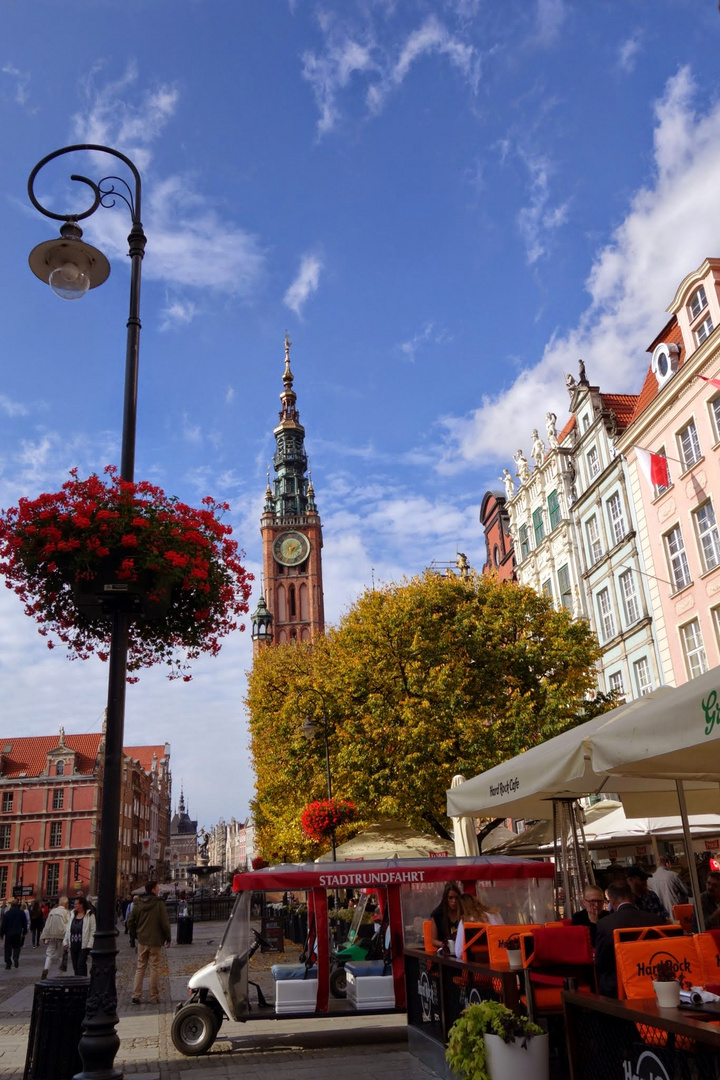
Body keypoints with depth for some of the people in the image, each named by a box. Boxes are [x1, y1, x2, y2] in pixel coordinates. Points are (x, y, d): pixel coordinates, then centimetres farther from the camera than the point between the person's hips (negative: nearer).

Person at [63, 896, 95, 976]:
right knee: (75, 965, 10)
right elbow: (68, 929, 16)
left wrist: (89, 946, -13)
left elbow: (93, 931, -8)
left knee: (81, 965, -10)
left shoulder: (89, 915, -6)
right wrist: (65, 942, 8)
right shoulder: (73, 914, 12)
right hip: (73, 945, 6)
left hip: (83, 945, -6)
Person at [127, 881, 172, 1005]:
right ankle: (154, 997, 10)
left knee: (140, 968, 12)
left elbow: (130, 922, 6)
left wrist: (133, 935, 20)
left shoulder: (138, 904, 1)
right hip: (155, 941, -4)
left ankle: (136, 996, 9)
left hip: (142, 941, 4)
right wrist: (167, 937, 0)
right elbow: (165, 923, -13)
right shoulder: (159, 903, -13)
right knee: (154, 968, 5)